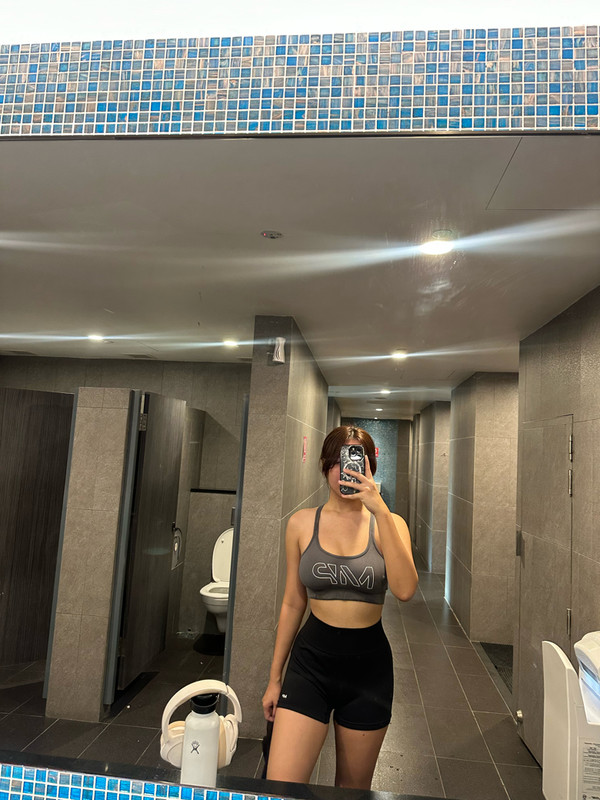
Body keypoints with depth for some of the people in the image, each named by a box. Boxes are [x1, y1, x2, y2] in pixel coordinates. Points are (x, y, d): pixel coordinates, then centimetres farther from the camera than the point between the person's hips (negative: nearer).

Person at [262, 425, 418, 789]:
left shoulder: (389, 523, -4)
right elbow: (293, 603, 4)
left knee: (355, 786, 20)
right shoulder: (302, 523, -2)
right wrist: (275, 677, 8)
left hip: (370, 663, 1)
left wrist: (381, 512, -25)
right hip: (311, 659, 0)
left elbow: (405, 589, -21)